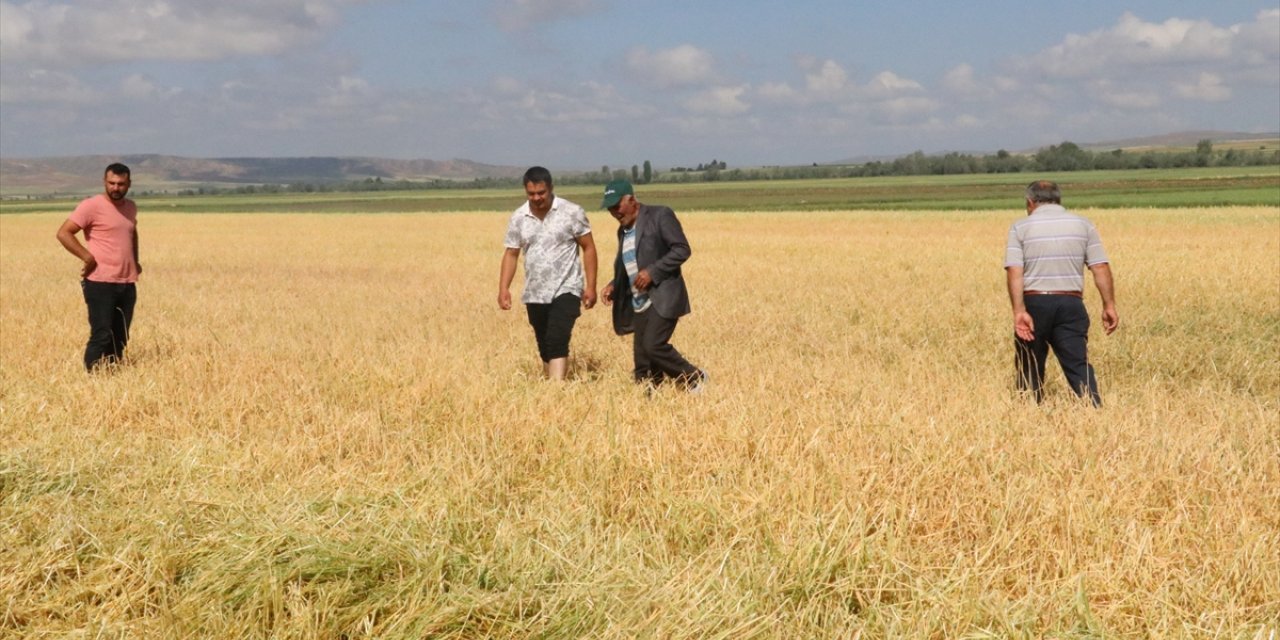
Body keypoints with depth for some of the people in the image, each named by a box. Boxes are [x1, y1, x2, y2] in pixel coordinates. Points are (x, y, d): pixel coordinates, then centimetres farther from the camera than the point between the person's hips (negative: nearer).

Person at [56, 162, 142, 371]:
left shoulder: (131, 208, 13)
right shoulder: (92, 206, -8)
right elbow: (63, 233, -12)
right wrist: (88, 257, -16)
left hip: (127, 284, 7)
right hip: (100, 283, -7)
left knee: (120, 339, 9)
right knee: (101, 336, -10)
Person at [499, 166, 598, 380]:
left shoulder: (572, 213, -7)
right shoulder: (518, 219, 2)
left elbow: (588, 248, -3)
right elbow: (511, 254, 8)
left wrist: (590, 286, -8)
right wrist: (503, 288, -4)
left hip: (565, 290, -4)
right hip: (534, 295, 4)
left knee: (557, 342, -18)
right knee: (544, 348, 11)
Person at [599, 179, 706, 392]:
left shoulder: (660, 215, -5)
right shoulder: (623, 230, 19)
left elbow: (682, 249, -12)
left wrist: (652, 272, -19)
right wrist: (613, 285, 10)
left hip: (663, 298, -8)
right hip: (639, 304, 8)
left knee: (653, 345, -21)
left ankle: (695, 378, -1)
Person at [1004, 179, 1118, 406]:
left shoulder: (1020, 227, 2)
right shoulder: (1083, 225, 9)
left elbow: (1014, 272, -10)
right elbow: (1101, 268, 1)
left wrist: (1019, 311, -15)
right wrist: (1109, 306, 2)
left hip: (1034, 303, -1)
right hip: (1071, 304, 1)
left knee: (1030, 369, 11)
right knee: (1078, 364, -2)